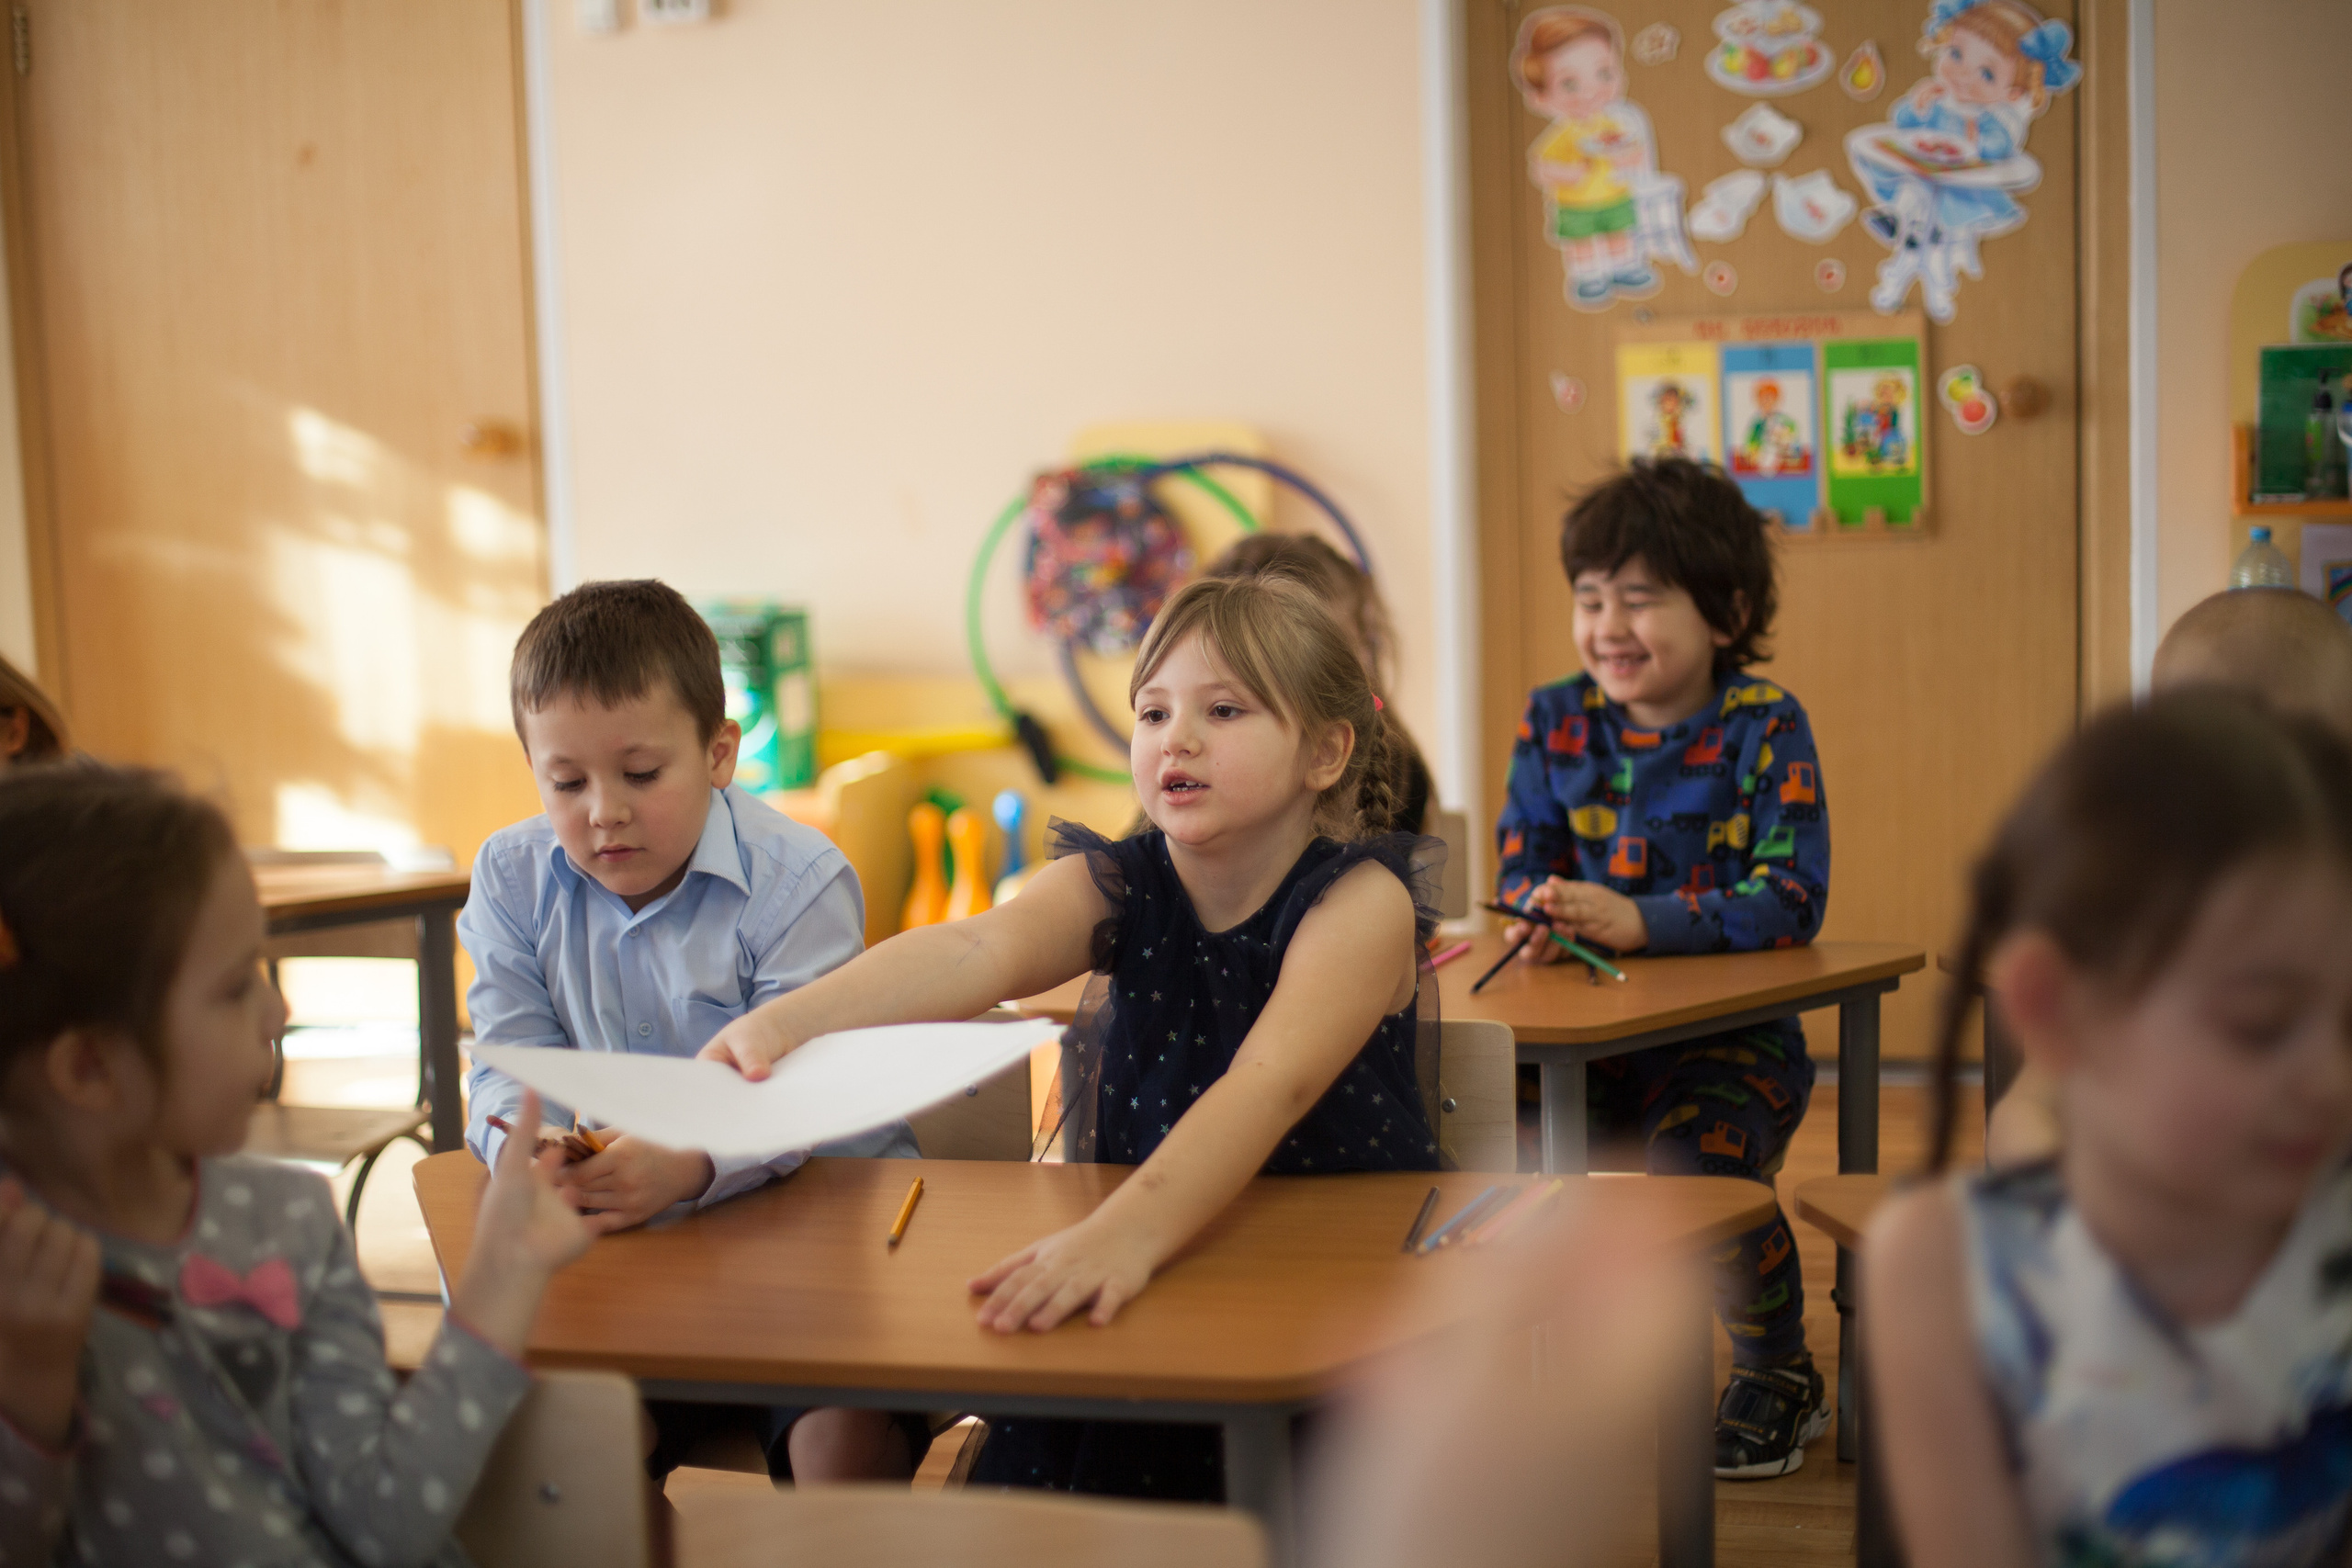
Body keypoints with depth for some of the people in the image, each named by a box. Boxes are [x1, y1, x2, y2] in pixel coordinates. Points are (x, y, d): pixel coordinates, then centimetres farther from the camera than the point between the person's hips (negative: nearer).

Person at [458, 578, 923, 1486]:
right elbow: (510, 1067, -4)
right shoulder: (514, 880, 2)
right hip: (635, 1239, 3)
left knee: (846, 1435, -26)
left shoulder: (798, 881, -12)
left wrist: (685, 1168, -42)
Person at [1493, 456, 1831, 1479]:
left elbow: (1791, 900, -17)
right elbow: (1520, 868, 6)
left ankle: (1779, 1379, -1)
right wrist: (1544, 914, -20)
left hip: (1732, 1033, -4)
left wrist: (1637, 921, -29)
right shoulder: (1554, 723, 6)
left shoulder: (1764, 727, -8)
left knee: (1697, 1161, -31)